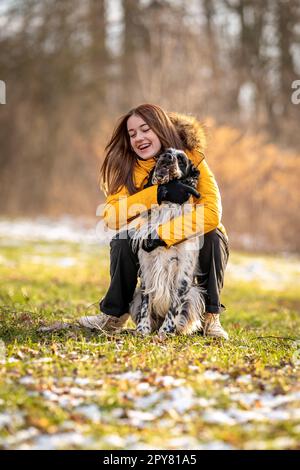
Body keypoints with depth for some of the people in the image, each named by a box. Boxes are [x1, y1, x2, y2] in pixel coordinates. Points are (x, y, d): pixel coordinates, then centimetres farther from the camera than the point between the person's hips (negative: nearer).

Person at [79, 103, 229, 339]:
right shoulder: (128, 168, -11)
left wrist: (162, 234, -40)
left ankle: (212, 316, -15)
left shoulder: (192, 159, -19)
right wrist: (158, 193, -38)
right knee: (123, 239, -26)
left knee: (215, 237, -30)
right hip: (151, 251, 1)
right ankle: (114, 314, -11)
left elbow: (212, 211, -31)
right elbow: (111, 216, -27)